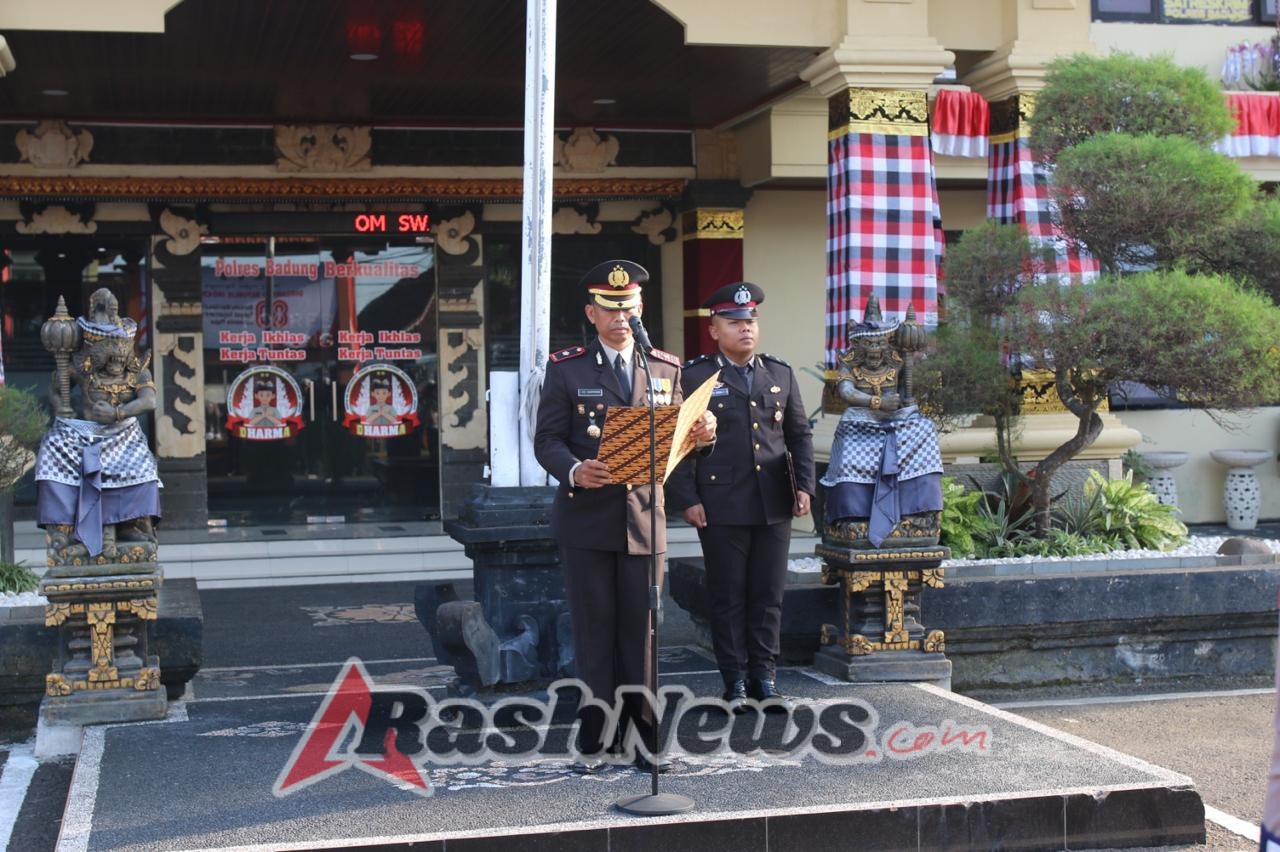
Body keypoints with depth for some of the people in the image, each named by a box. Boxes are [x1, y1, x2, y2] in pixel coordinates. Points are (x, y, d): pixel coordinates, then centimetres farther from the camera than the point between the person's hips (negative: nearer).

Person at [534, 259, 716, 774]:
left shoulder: (666, 368, 10)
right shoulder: (566, 368, 2)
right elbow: (547, 440, -3)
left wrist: (700, 434, -11)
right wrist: (574, 470, -24)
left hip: (645, 518, 2)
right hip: (587, 519, -2)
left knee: (641, 633, 6)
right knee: (594, 634, 4)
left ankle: (641, 736, 15)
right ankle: (593, 739, 13)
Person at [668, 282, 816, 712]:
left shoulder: (781, 374, 13)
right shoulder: (695, 377, 1)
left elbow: (799, 434, 16)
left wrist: (804, 485, 5)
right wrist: (687, 499, -9)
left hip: (774, 505, 3)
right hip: (721, 507, -3)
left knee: (768, 595, 6)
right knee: (728, 596, 3)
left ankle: (764, 677, 14)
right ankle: (735, 681, 10)